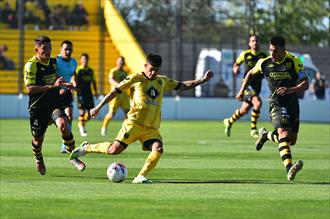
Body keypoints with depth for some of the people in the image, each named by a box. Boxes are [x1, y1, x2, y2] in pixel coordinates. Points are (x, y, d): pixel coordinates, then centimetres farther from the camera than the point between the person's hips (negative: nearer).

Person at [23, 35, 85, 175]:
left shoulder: (53, 62, 7)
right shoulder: (31, 65, -14)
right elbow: (30, 88, -23)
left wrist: (64, 85, 8)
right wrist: (52, 86, -28)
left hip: (55, 103, 4)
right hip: (38, 106, -4)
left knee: (64, 126, -23)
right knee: (38, 139, 8)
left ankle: (73, 157, -8)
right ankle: (38, 160, 41)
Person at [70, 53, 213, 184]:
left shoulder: (163, 81, 17)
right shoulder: (136, 79, 2)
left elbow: (183, 86, 25)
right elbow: (115, 91, 5)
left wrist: (203, 80, 16)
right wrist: (98, 107, 3)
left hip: (152, 128, 4)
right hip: (134, 123, -4)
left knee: (158, 148, -23)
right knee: (115, 149, -15)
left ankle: (141, 177, -18)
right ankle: (86, 148, 7)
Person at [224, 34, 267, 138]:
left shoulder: (263, 56, 5)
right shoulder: (245, 54, 0)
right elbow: (236, 64, 15)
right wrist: (235, 69, -7)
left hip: (257, 86, 4)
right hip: (248, 84, -4)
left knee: (244, 110, 11)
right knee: (257, 102, -27)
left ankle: (229, 122, 37)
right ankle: (253, 129, -16)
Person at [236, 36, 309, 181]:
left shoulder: (294, 62, -9)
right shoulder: (264, 63, -3)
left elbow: (305, 84, -14)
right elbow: (251, 73, 18)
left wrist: (291, 90, -31)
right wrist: (242, 90, 13)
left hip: (292, 103, 2)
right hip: (276, 103, -2)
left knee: (292, 140, 10)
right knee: (284, 134, -25)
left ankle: (266, 135, 39)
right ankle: (289, 169, -40)